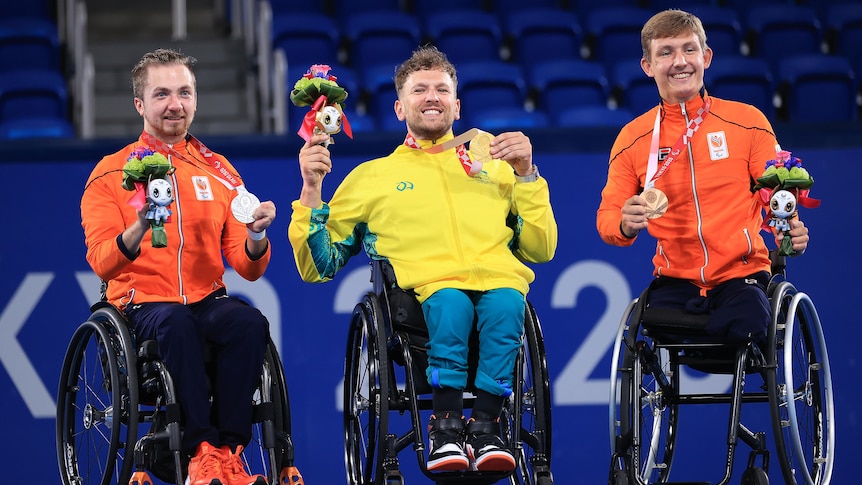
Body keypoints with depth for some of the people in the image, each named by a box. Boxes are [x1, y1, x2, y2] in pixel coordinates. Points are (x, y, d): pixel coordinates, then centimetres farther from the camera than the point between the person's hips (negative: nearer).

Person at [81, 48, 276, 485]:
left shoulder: (219, 172, 15)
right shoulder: (111, 174, 5)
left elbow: (248, 268, 11)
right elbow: (103, 265, -7)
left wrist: (255, 237, -12)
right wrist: (139, 227, -27)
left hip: (208, 299, 3)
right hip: (142, 303, -3)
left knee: (250, 323, -31)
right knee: (177, 323, -38)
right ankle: (202, 450, -33)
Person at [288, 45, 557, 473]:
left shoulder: (493, 165, 31)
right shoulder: (372, 176, 27)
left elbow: (541, 249, 24)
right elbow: (317, 267, 20)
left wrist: (526, 175, 15)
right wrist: (311, 189, 8)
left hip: (499, 280, 1)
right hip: (424, 287, -1)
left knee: (505, 304, -37)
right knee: (450, 303, -38)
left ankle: (486, 427, -32)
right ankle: (445, 427, -30)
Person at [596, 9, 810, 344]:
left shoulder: (747, 122, 2)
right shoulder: (633, 138, 6)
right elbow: (607, 216, 8)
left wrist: (790, 231, -19)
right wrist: (626, 225, -18)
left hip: (740, 273, -1)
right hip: (674, 279, 2)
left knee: (742, 327, -33)